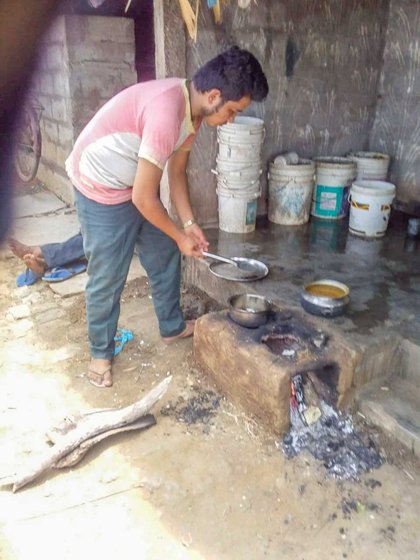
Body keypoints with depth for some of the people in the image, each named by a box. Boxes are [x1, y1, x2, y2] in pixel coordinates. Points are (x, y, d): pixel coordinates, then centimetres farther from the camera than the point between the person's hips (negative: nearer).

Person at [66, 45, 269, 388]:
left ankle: (172, 327, 36)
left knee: (165, 257, 16)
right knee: (108, 277, 2)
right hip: (101, 190, -9)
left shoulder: (192, 105, -4)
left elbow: (177, 171, 8)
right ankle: (101, 352, 25)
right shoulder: (167, 113, -33)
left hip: (136, 186, 9)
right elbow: (143, 198, -29)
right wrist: (181, 236, -15)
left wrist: (189, 222, 2)